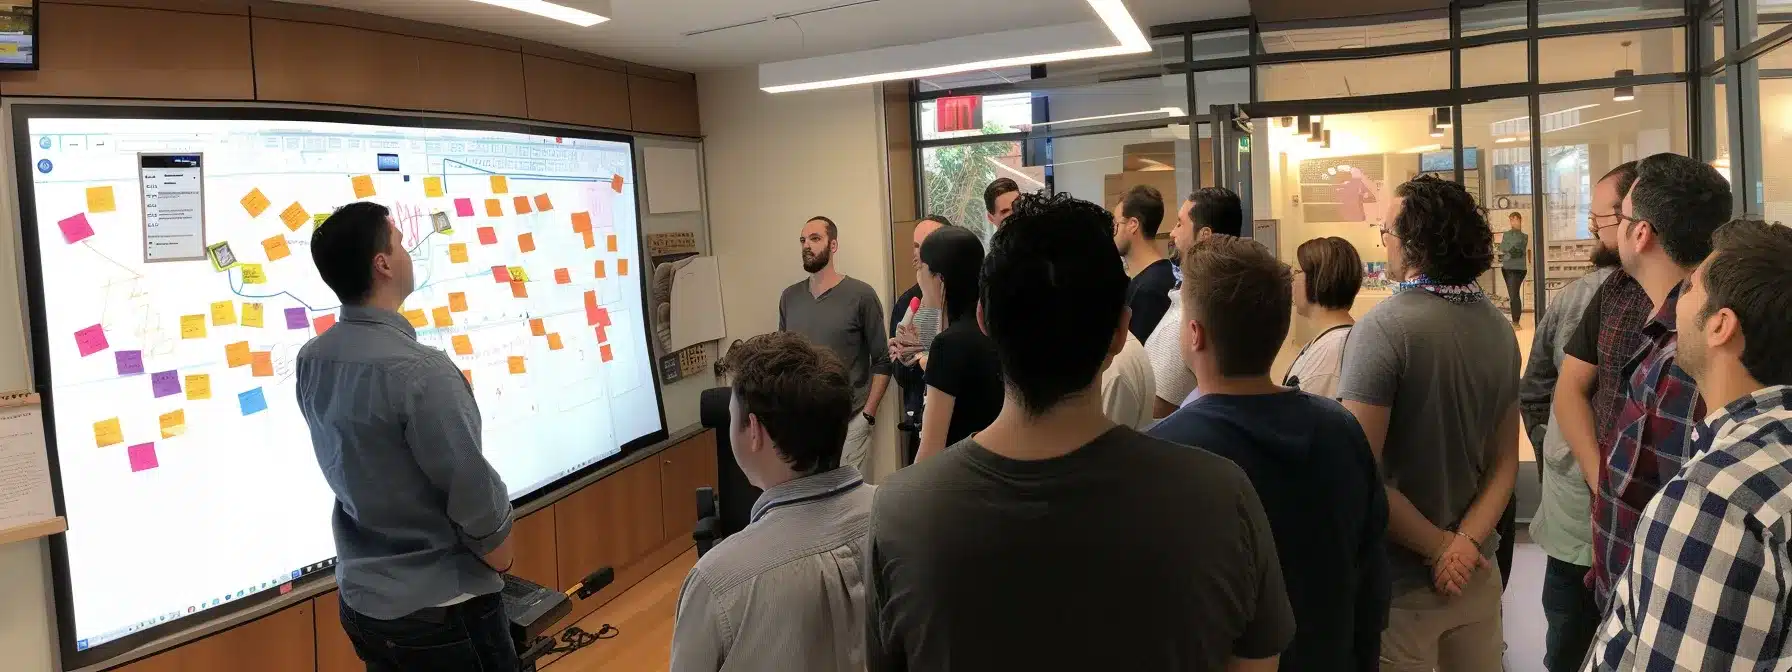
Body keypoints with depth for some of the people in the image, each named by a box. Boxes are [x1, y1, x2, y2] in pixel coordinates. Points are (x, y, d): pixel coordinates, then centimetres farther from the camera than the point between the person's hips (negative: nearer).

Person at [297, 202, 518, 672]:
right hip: (440, 612, -7)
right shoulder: (418, 371, -27)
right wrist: (500, 560, -2)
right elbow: (479, 507, -22)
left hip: (360, 602, 7)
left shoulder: (311, 362, -3)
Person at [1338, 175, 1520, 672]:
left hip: (1402, 581, -6)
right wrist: (1466, 542, -8)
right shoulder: (1498, 327, 3)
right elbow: (1506, 460, 4)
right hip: (1477, 572, 6)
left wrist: (1439, 546, -13)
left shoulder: (1385, 327, -20)